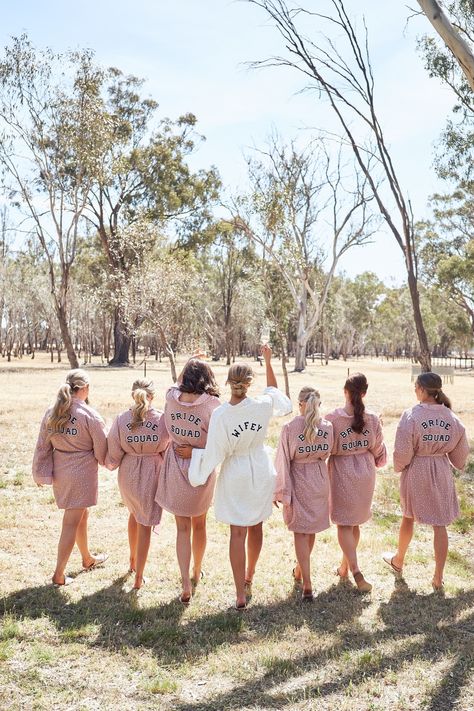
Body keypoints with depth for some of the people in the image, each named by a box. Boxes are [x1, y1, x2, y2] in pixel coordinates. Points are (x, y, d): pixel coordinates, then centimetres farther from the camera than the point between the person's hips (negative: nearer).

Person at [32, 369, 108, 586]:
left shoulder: (51, 413, 0)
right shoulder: (90, 415, -16)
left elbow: (42, 446, 5)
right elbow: (102, 450, -10)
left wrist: (41, 474, 14)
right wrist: (108, 462, 12)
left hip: (60, 472, 6)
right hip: (83, 473, -6)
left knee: (81, 515, 23)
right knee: (71, 523, 4)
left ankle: (88, 559, 41)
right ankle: (59, 574, 11)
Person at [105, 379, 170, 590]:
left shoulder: (121, 419, -11)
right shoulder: (163, 419, -14)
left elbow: (113, 454, -7)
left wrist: (110, 464, 15)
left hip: (128, 473, 3)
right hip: (152, 475, -2)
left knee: (134, 513, 29)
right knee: (145, 524, 9)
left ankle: (133, 560, 42)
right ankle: (138, 577, 14)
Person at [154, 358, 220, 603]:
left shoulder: (171, 397, -9)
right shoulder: (212, 404, -18)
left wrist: (190, 363, 23)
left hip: (175, 468, 2)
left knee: (182, 528, 12)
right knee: (199, 524, 21)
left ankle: (186, 585, 9)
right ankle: (196, 573, 40)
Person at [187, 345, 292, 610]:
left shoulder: (219, 414, -20)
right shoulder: (263, 406, -14)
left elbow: (215, 452, -16)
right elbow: (275, 392, 10)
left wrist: (201, 475, -1)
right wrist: (268, 362, 14)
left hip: (235, 476, -3)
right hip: (262, 473, 3)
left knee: (238, 532, 4)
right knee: (256, 527, 19)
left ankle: (240, 595, 4)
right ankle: (249, 578, 39)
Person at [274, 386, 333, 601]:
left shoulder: (290, 427, -16)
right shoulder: (327, 427, -7)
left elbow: (283, 462, -13)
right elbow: (327, 454, 7)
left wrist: (280, 491, -6)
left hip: (298, 480, -4)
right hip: (320, 479, 4)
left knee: (301, 531, 4)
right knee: (311, 528, 20)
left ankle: (307, 584, -1)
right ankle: (301, 569, 40)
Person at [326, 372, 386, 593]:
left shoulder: (333, 418, -19)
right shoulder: (373, 419, -8)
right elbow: (378, 449, 3)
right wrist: (377, 462, 25)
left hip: (341, 472, -4)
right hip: (365, 472, 4)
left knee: (344, 524, 7)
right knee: (355, 521, 17)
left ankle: (356, 571, -4)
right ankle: (344, 567, 31)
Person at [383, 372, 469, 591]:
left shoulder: (411, 416, -19)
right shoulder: (452, 418, -6)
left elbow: (402, 452, -17)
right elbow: (460, 453, 4)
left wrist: (398, 466, 3)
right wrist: (456, 465, 24)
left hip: (416, 471, -2)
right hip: (442, 473, 2)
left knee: (408, 517, 19)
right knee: (440, 524, 10)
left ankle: (399, 560, 40)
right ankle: (438, 577, 16)